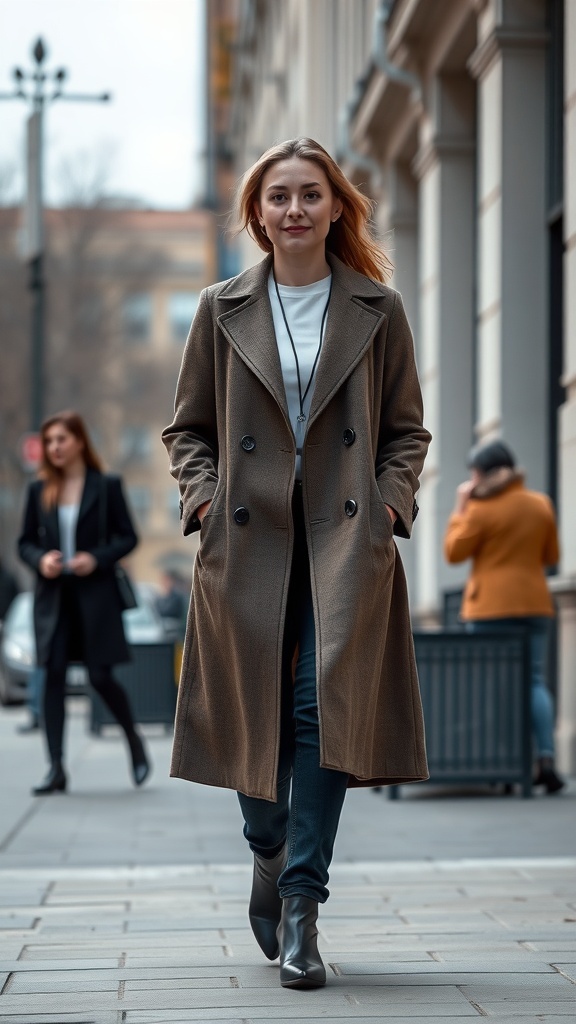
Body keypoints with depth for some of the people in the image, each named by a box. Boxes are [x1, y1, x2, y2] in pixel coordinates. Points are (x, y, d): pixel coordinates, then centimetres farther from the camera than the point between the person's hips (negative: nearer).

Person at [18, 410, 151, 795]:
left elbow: (128, 536, 1)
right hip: (53, 594, 3)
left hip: (95, 593, -3)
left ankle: (135, 741, 25)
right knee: (54, 677, -3)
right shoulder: (39, 491, 8)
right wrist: (40, 559, -9)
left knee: (101, 677, -3)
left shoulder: (106, 486, 0)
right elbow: (25, 541, 12)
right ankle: (56, 769, -2)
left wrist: (97, 558, -14)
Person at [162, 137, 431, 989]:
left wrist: (392, 502, -2)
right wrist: (202, 495, -2)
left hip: (347, 541, -1)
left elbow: (407, 429, 13)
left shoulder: (378, 312, 8)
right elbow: (187, 427, 14)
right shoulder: (223, 311, 9)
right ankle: (269, 858, 31)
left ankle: (300, 903, -11)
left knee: (326, 703, -13)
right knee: (254, 707, 4)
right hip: (248, 537, 1)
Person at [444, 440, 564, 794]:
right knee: (535, 682, 3)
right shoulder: (541, 504, 6)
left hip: (492, 605, -4)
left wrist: (460, 507, 3)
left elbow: (455, 552, -2)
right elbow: (551, 555, 12)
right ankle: (546, 759, -11)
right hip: (535, 602, 4)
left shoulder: (482, 509, -9)